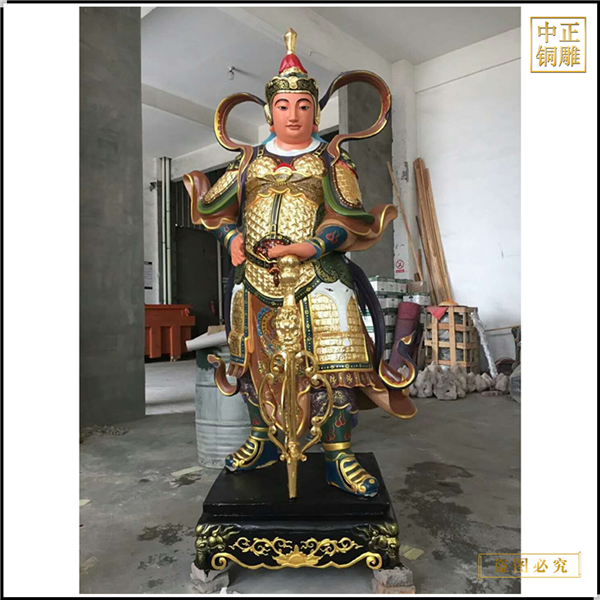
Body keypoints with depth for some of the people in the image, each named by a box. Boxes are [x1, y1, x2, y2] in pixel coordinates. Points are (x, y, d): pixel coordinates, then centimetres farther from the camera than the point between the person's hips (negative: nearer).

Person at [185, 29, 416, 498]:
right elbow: (218, 206, 15)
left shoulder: (331, 159, 6)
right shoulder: (251, 159, 15)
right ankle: (262, 442, 33)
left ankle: (339, 457, 12)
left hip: (318, 276, -3)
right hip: (254, 276, 4)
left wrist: (310, 246, -21)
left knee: (337, 366, -7)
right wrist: (233, 236, -6)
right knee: (255, 359, 12)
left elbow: (349, 219, -6)